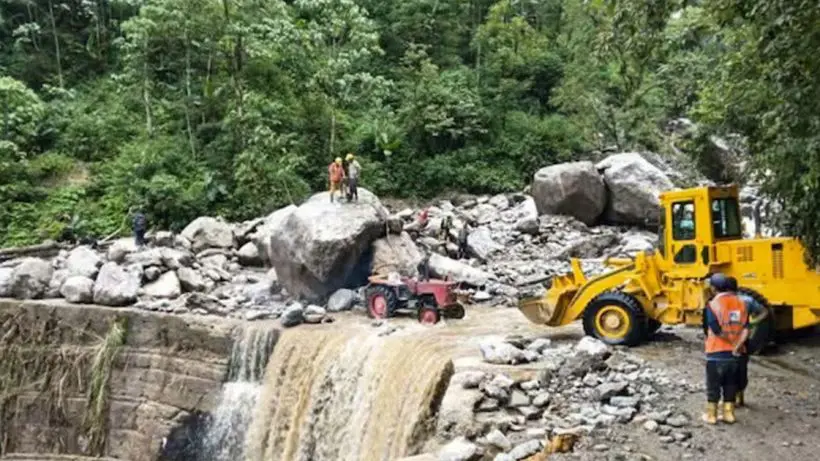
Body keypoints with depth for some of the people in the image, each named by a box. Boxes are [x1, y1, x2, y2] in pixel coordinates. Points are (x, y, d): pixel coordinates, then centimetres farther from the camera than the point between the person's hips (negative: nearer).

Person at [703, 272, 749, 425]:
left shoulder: (713, 305, -15)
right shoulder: (740, 303, 3)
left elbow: (717, 331, -19)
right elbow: (745, 329, -5)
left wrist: (732, 342, -4)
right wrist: (737, 346, -11)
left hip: (717, 353, -5)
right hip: (734, 354, 5)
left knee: (713, 385, 7)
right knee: (730, 385, 16)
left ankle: (711, 415, 14)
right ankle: (729, 414, 22)